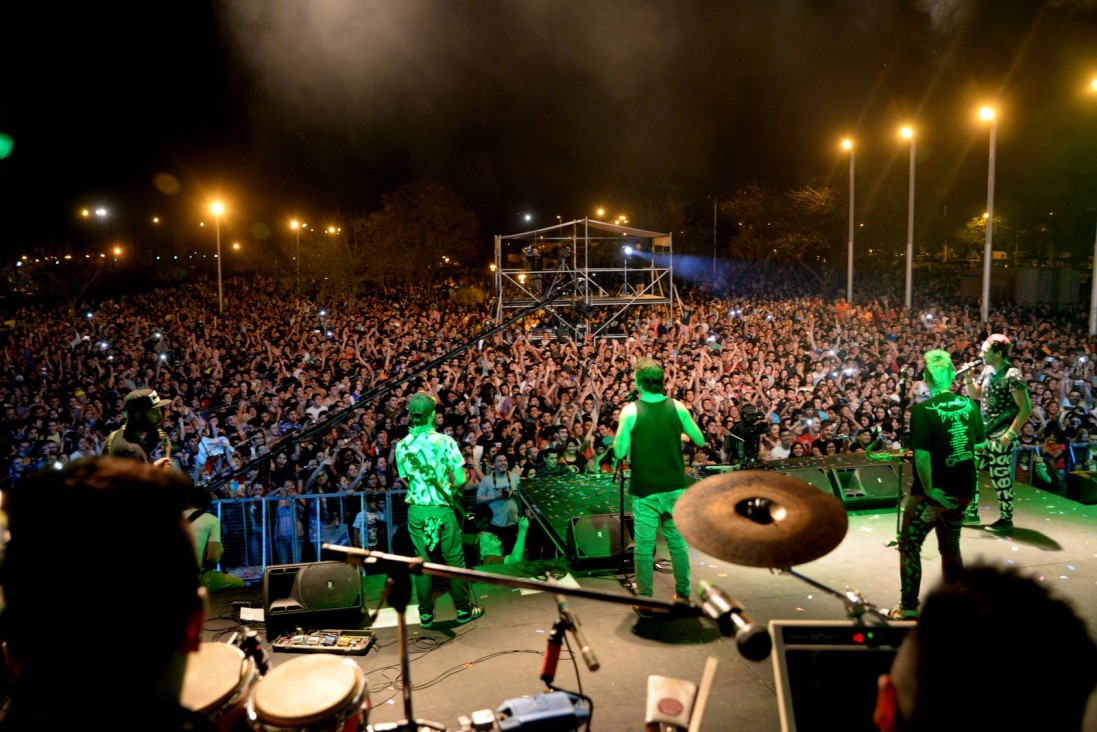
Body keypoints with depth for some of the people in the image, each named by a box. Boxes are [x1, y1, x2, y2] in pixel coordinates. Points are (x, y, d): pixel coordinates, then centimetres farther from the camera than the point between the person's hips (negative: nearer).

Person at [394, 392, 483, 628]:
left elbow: (406, 480, 9)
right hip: (443, 509, -3)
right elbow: (460, 479, -13)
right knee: (454, 559, 10)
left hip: (416, 510, 3)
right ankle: (464, 609, 21)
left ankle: (426, 614, 20)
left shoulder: (402, 446, -2)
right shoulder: (445, 441, -12)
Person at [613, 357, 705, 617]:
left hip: (645, 490, -3)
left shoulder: (630, 411, -13)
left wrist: (621, 437, 6)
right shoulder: (678, 407, -4)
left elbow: (619, 452, -13)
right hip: (675, 487, 3)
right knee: (678, 542, 16)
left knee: (644, 546, 6)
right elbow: (700, 441, 4)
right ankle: (683, 594, 27)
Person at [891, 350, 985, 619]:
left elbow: (922, 456, -25)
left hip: (934, 491, -6)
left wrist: (930, 491, -16)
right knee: (950, 546, 23)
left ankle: (909, 608, 13)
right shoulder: (969, 405, -1)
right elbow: (981, 444, 11)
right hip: (964, 489, 6)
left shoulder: (923, 410, -19)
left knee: (909, 547, 10)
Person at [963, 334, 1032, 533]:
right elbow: (976, 395, 19)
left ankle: (1006, 520, 15)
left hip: (1001, 435, -8)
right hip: (984, 431, 8)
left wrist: (1010, 434, -19)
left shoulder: (1012, 375, -17)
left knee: (1000, 476, 0)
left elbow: (1026, 408, -18)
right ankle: (971, 512, 22)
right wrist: (969, 380, -1)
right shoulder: (988, 370, 7)